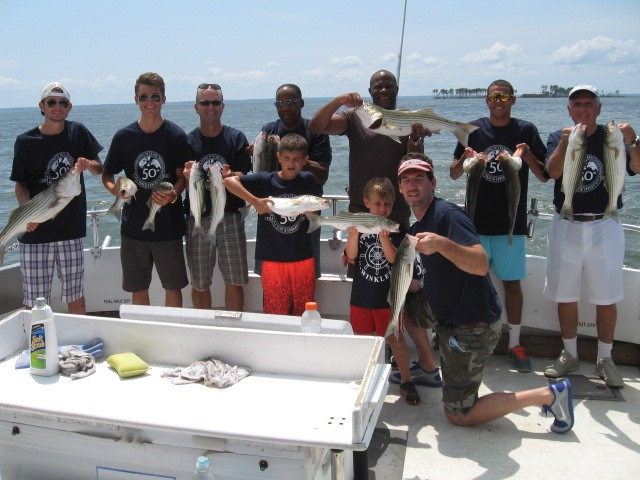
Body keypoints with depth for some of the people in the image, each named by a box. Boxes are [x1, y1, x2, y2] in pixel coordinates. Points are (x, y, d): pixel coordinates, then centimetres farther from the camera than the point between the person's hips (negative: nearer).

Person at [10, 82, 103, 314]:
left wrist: (87, 164, -14)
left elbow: (100, 169, 9)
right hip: (36, 231, -1)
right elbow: (20, 184, 2)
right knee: (34, 301, 1)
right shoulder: (25, 141, -1)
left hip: (71, 228, 2)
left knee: (75, 294, 11)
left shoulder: (78, 132, 4)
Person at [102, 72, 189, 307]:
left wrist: (173, 194, -25)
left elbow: (183, 176, -3)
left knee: (173, 286, 8)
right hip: (133, 225, 2)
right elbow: (106, 174, 9)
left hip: (168, 226, -2)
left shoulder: (176, 135, -4)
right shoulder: (123, 136, 2)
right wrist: (113, 188, -14)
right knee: (138, 288, 12)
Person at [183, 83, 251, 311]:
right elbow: (185, 182, -1)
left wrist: (229, 175, -26)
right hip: (198, 218, 1)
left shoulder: (236, 138, 4)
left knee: (235, 282, 3)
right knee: (199, 284, 9)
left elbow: (245, 177, -3)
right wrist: (188, 176, -25)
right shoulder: (188, 140, 5)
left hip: (230, 216, -1)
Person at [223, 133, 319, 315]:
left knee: (304, 314, 13)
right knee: (275, 315, 8)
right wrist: (255, 202, -21)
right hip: (273, 258, -2)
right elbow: (229, 181, -13)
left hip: (303, 258, 2)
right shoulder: (266, 180, -5)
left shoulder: (307, 180, 2)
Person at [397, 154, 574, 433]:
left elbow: (481, 265, -32)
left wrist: (441, 243, -44)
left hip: (472, 327, -9)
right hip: (450, 322, 9)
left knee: (458, 415, 0)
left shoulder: (447, 214, -19)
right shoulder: (416, 227, 10)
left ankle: (548, 395, 4)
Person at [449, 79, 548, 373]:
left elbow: (545, 176, 0)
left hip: (511, 222, 0)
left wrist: (527, 155, -18)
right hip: (477, 221, 1)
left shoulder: (526, 131, 2)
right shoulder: (473, 130, 3)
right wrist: (465, 159, -15)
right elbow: (453, 174, 6)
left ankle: (514, 344, 18)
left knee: (512, 282, 6)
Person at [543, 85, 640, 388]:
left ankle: (605, 359, 22)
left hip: (604, 226, -1)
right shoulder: (558, 138, 1)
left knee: (606, 298, 6)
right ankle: (570, 355, 26)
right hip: (566, 226, 1)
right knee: (565, 296, 10)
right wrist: (566, 143, -34)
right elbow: (553, 172, -18)